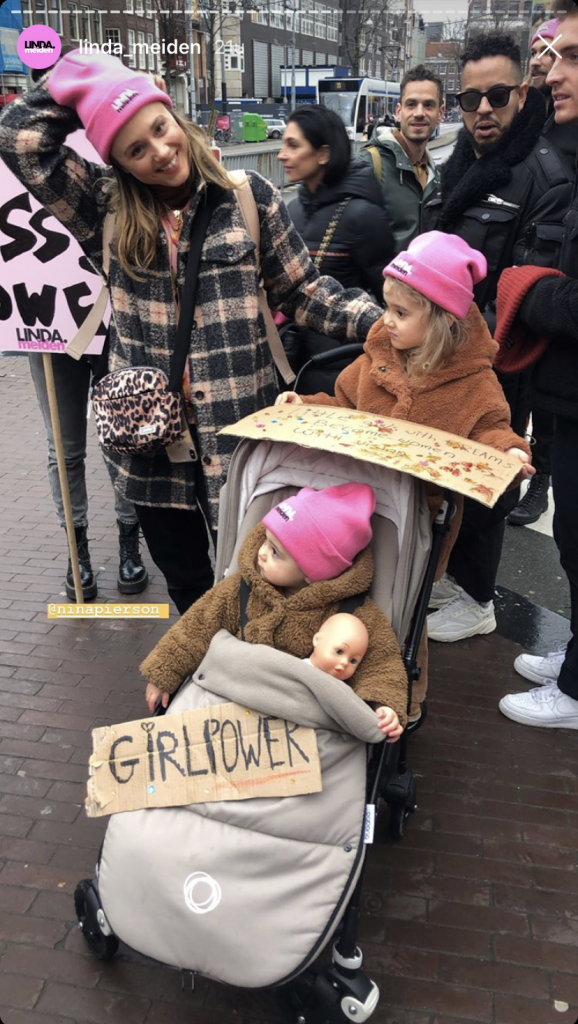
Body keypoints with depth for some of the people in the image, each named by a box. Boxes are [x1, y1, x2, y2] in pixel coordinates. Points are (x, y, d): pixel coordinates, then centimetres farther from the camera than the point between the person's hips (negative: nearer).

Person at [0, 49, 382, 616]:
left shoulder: (249, 197, 0)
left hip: (239, 428, -2)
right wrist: (76, 82, -4)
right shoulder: (106, 207, 3)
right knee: (183, 579, 18)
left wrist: (381, 323, -10)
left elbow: (302, 290, 2)